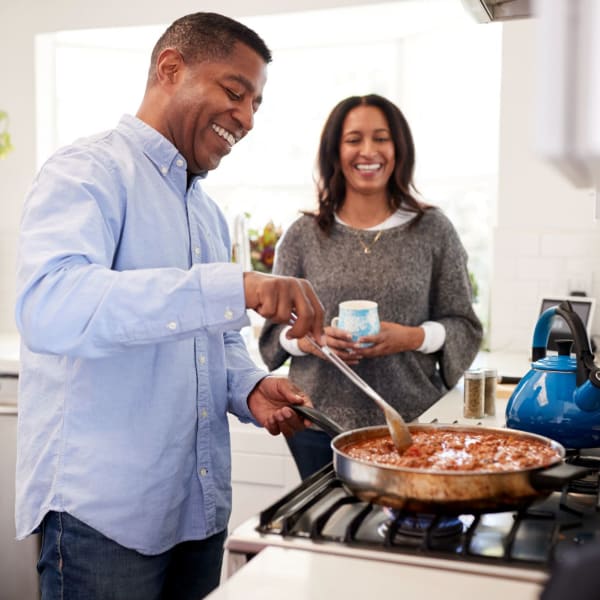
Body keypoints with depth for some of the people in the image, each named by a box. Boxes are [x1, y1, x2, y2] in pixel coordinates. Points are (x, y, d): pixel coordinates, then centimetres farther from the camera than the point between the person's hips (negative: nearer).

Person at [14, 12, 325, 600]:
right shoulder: (88, 171, -11)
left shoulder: (208, 212, 14)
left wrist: (250, 388, -1)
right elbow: (48, 306, -30)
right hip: (102, 508, -7)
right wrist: (233, 288, -36)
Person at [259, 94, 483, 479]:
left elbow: (464, 327, 3)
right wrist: (309, 340, -13)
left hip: (412, 422, -1)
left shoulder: (433, 230, 2)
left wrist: (411, 337, -14)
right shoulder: (303, 235, 4)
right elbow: (275, 329, 8)